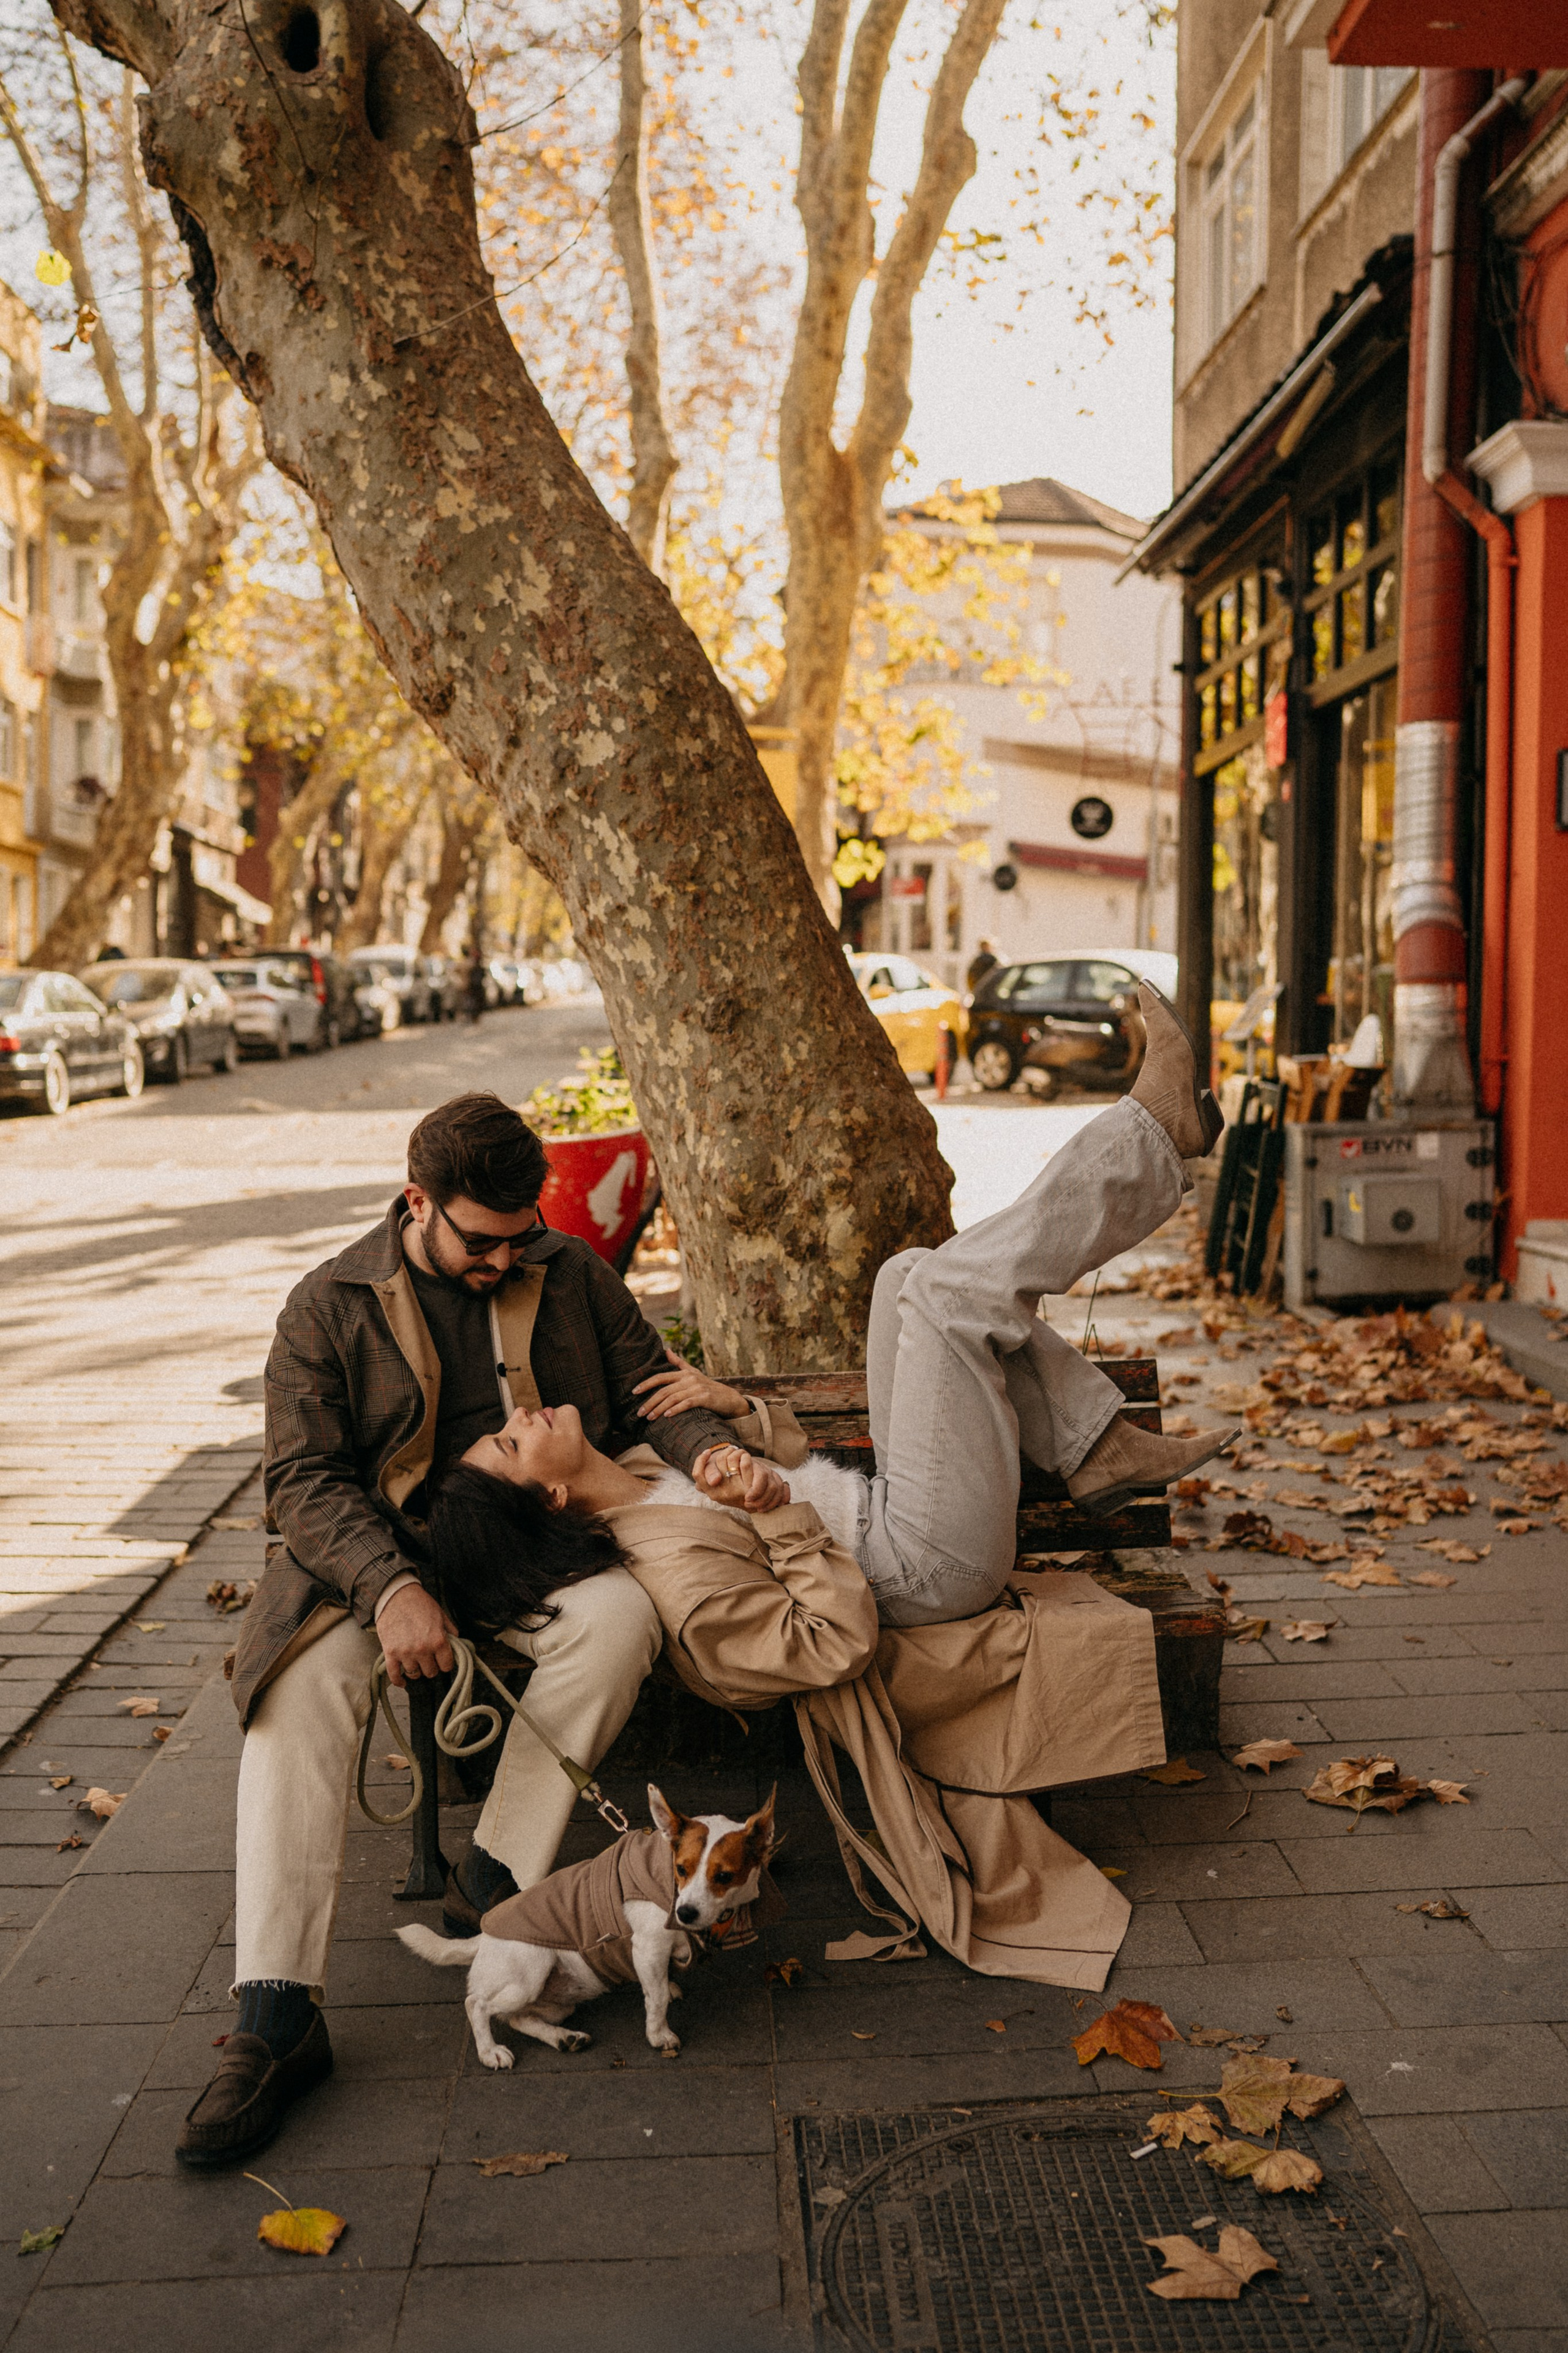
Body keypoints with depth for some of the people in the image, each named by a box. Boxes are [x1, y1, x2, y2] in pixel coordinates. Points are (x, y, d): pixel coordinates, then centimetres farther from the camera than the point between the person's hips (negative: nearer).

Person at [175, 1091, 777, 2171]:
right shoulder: (329, 1308, 0)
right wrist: (391, 1586, -24)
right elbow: (304, 1475, -7)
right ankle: (277, 2017, -30)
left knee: (623, 1615, -31)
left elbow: (651, 1389, 11)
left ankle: (491, 1886, -19)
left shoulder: (572, 1276, 7)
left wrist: (715, 1451, -13)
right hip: (375, 1551, -1)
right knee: (305, 1674, -31)